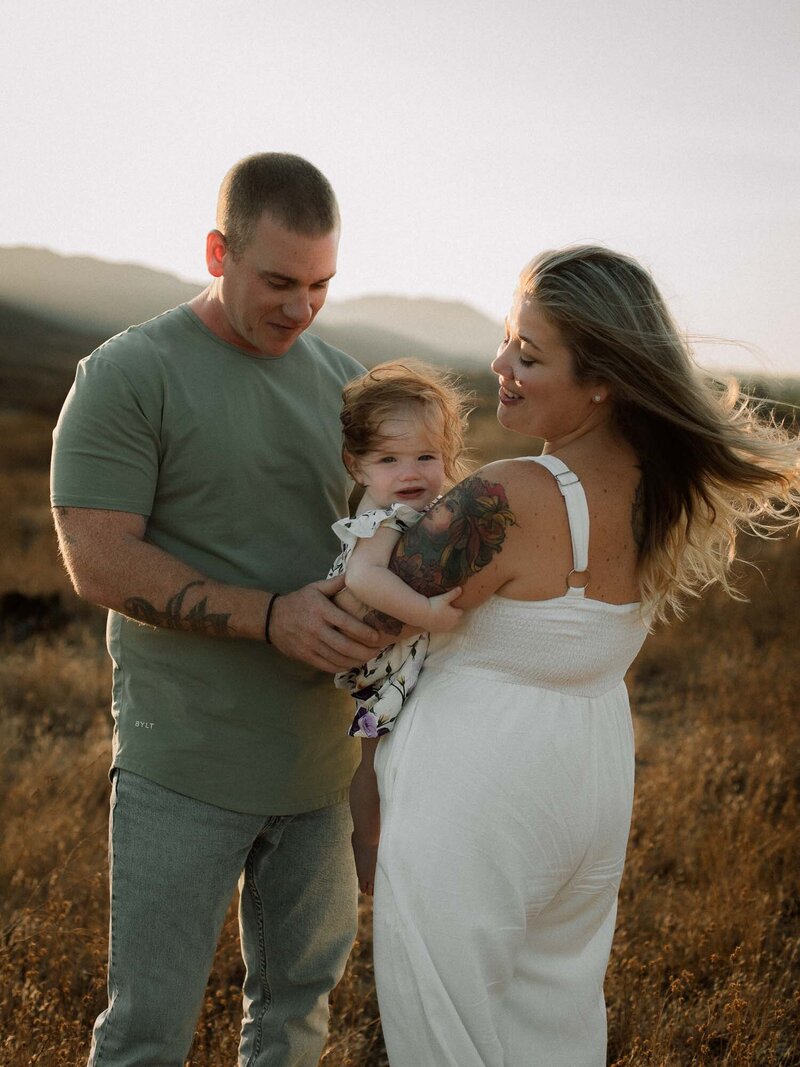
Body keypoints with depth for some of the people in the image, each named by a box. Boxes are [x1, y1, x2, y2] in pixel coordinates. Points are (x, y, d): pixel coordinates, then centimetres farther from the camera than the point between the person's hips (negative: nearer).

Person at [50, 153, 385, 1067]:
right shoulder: (127, 375, -9)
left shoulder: (342, 380, 8)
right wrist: (271, 615, -24)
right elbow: (99, 562, -17)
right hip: (185, 765, -5)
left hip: (318, 756, 5)